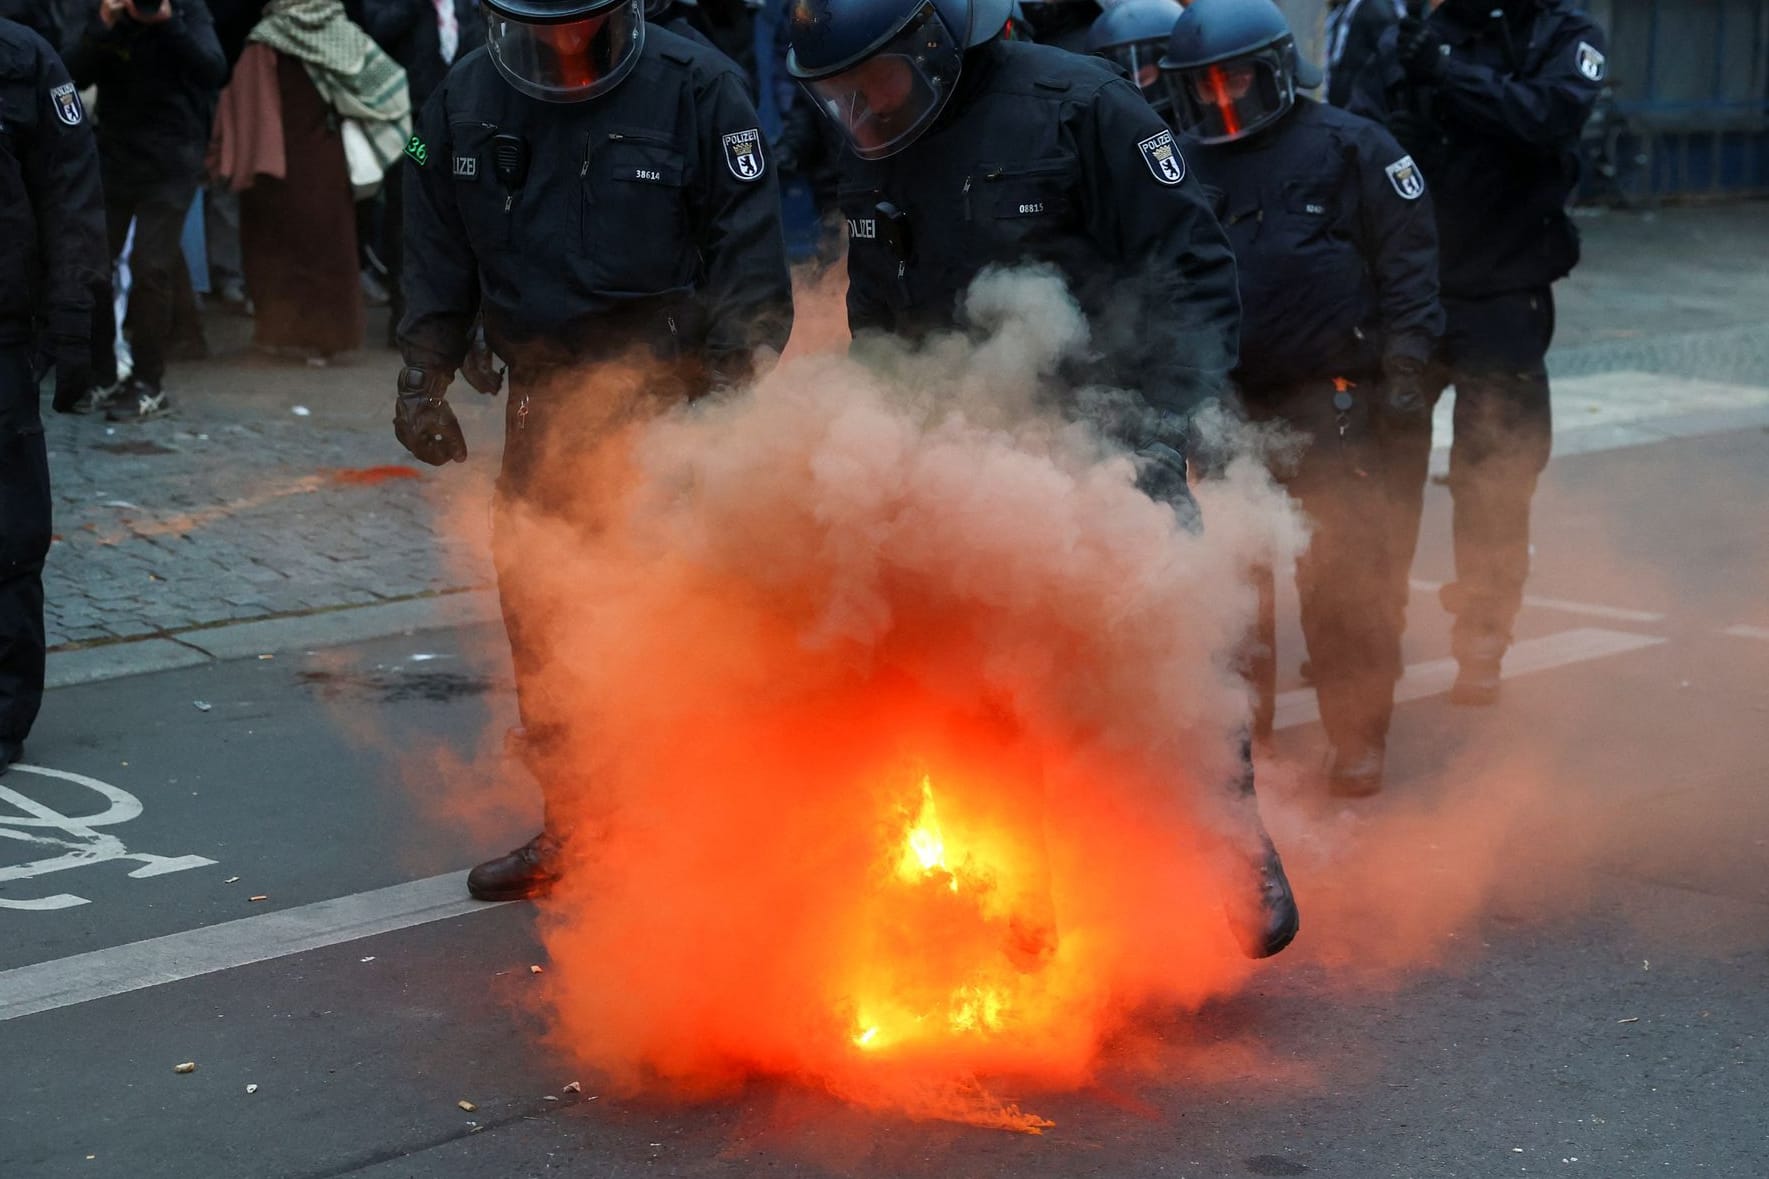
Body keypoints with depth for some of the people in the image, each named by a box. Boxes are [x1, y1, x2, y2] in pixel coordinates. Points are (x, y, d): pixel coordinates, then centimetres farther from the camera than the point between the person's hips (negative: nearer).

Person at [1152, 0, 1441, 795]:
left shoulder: (1347, 147, 0)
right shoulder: (1183, 166, 13)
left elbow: (1409, 257, -1)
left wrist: (1404, 365, -8)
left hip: (1329, 401, -5)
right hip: (1226, 400, 5)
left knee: (1342, 577, -8)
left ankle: (1358, 738, 3)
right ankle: (1238, 725, 24)